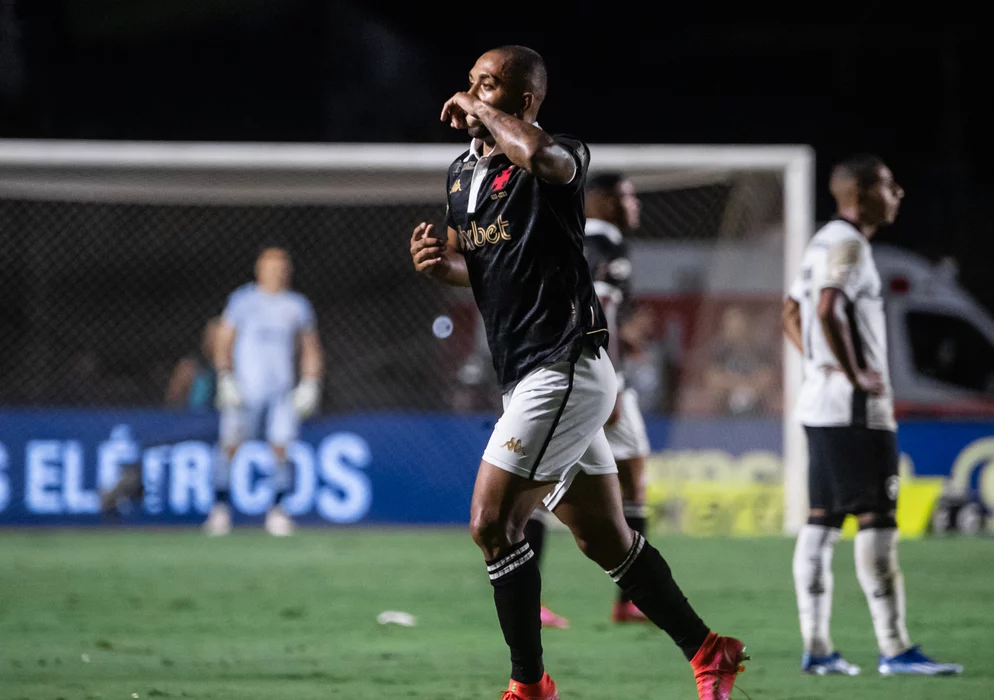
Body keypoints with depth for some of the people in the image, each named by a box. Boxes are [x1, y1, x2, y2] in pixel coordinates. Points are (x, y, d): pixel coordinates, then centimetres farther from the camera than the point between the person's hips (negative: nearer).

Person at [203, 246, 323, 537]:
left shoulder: (297, 305, 12)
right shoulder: (242, 300, 5)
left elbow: (311, 350, 17)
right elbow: (222, 342, 5)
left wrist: (310, 385, 5)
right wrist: (226, 379, -7)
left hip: (282, 390, 2)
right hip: (245, 388, -2)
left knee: (281, 447, -6)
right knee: (230, 445, -10)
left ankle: (278, 511, 4)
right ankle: (220, 507, -3)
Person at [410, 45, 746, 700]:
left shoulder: (561, 157, -13)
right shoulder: (463, 173, 13)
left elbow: (539, 155, -39)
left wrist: (482, 112, -21)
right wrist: (438, 261, 3)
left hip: (564, 370, -9)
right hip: (532, 376, 9)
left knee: (493, 525, -11)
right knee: (605, 540, 14)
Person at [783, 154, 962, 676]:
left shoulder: (822, 242, 17)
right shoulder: (847, 243, -13)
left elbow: (792, 313, 25)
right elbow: (827, 311, -26)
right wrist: (852, 373, -20)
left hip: (820, 402, 10)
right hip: (855, 409, -10)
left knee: (822, 522, 8)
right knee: (877, 522, -9)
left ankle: (816, 647, 9)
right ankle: (894, 649, -10)